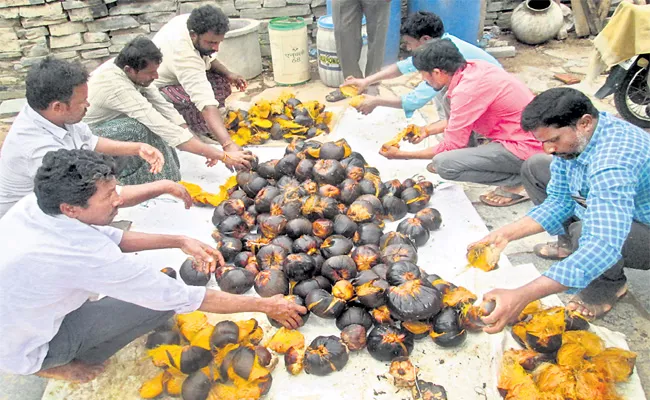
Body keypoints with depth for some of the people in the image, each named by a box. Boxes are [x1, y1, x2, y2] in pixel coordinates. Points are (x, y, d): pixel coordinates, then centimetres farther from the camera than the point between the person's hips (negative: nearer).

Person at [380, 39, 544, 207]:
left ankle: (517, 182, -5)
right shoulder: (474, 67, 1)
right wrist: (428, 130, 14)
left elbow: (450, 147, -15)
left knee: (444, 164, -22)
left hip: (525, 149, -9)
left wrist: (401, 154, -7)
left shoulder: (466, 91, -25)